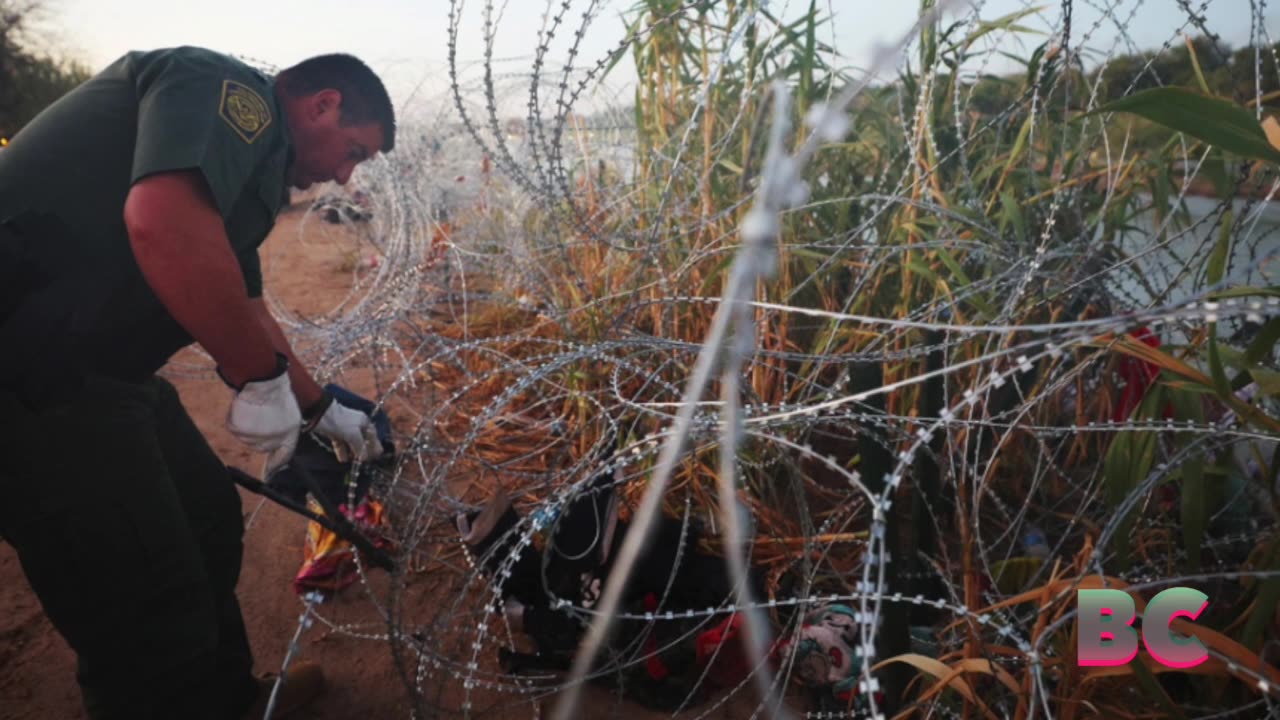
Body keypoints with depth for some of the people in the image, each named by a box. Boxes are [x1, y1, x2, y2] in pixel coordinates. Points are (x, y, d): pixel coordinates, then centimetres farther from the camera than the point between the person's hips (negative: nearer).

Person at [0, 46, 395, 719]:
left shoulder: (251, 148, 20)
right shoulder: (230, 90, -10)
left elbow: (246, 310, 28)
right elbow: (164, 224, -31)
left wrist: (324, 410, 34)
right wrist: (265, 378, -19)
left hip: (84, 367, 11)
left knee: (207, 521, 20)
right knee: (149, 608, -1)